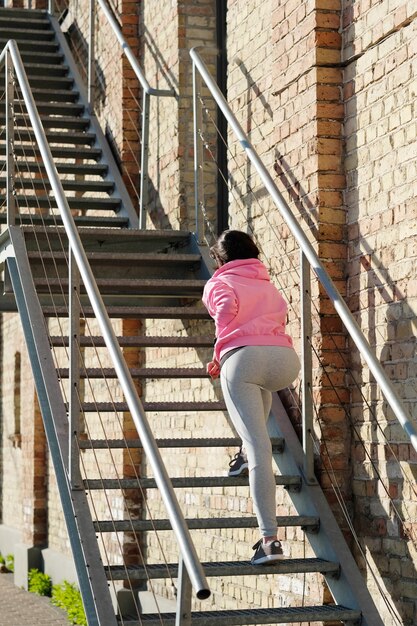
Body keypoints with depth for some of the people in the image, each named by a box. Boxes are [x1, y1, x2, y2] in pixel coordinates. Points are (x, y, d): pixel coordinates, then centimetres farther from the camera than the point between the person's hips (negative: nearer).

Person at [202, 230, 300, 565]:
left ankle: (270, 538, -16)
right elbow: (280, 315, 21)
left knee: (260, 449, -9)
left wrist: (219, 355, 6)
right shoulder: (268, 285, 33)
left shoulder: (219, 283, 18)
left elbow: (227, 308, -3)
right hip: (286, 360, 4)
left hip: (242, 357, -4)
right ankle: (249, 449, 39)